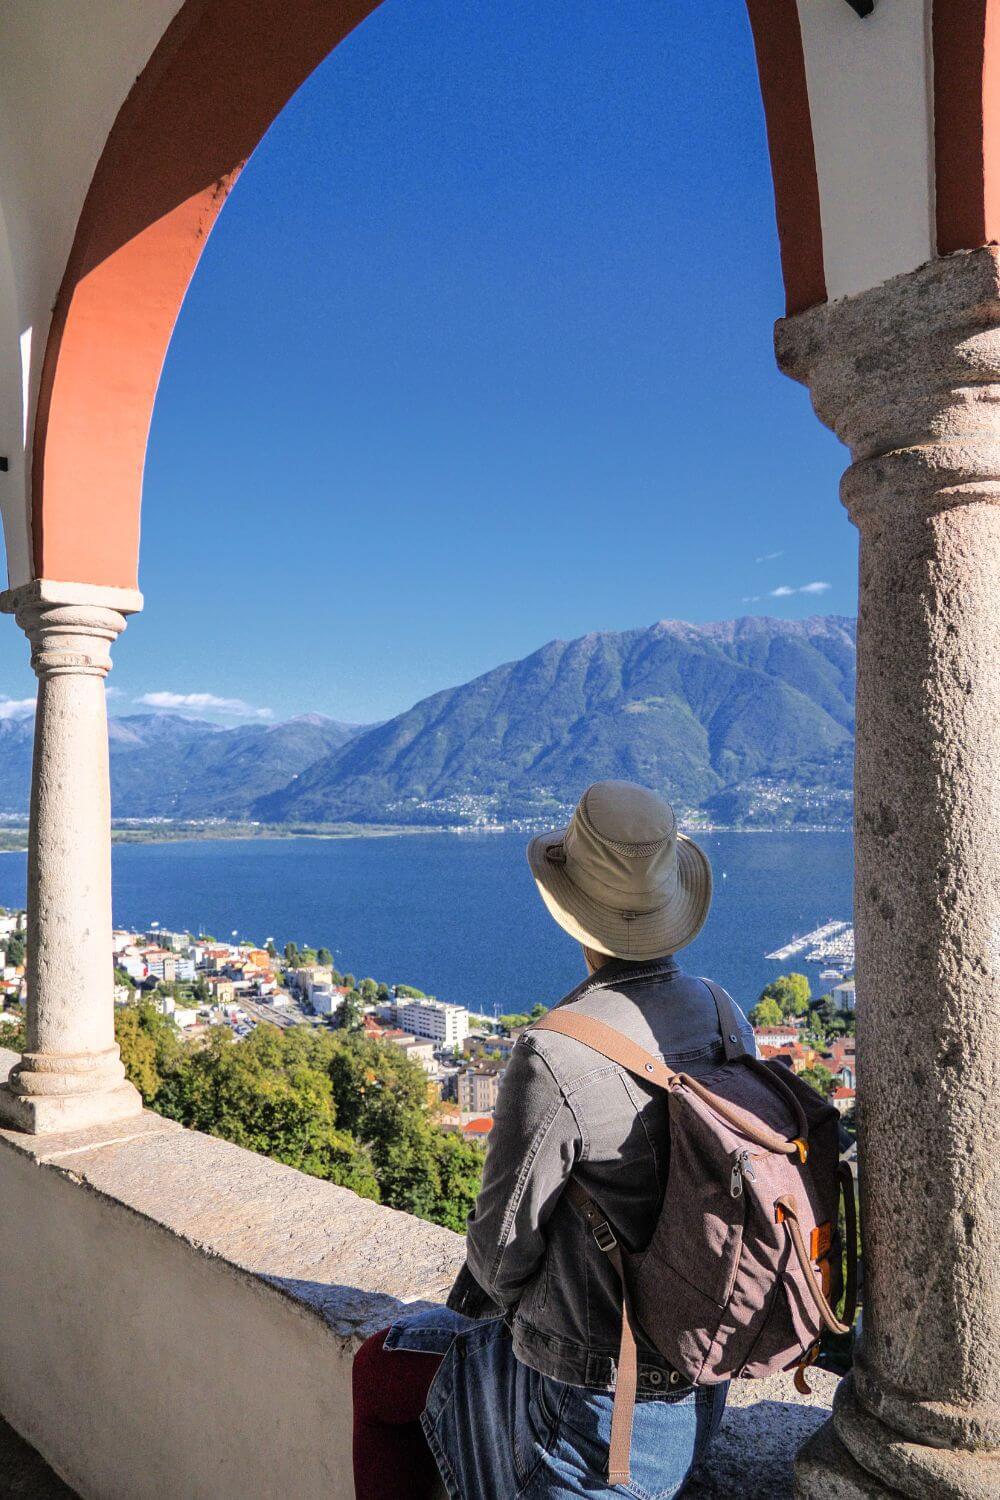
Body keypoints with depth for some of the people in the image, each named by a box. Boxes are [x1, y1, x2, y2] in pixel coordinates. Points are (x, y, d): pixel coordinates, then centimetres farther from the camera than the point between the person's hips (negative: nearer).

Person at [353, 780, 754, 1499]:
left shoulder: (554, 1057, -31)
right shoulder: (725, 1017, -8)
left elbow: (503, 1246, -19)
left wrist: (483, 1297, 6)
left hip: (590, 1407, -7)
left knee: (377, 1370, 18)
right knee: (477, 1318, 32)